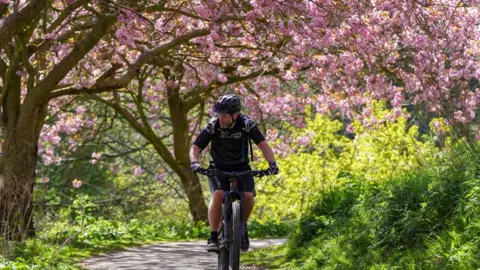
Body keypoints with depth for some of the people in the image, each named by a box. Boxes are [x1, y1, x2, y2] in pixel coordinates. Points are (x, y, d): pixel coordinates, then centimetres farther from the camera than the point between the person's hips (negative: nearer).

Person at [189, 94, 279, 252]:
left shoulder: (246, 124, -15)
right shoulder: (213, 125, -17)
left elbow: (263, 144, -15)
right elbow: (196, 148, -16)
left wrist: (272, 163, -33)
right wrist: (195, 162, -38)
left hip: (241, 168, 1)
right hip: (218, 168, -1)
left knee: (248, 196, -25)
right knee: (218, 195, -29)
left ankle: (242, 226, 4)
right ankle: (213, 237, -21)